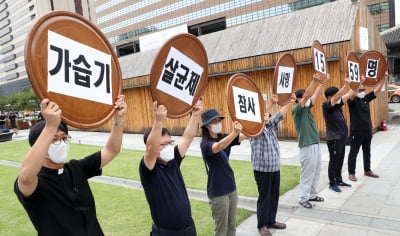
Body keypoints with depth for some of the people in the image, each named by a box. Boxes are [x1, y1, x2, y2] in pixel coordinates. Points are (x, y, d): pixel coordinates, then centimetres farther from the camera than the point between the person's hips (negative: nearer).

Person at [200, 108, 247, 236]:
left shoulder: (224, 138, 4)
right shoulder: (205, 144, -16)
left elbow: (247, 135, -8)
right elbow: (218, 147, -39)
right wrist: (234, 132, -55)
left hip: (231, 188, 7)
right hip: (218, 192, -6)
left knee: (231, 225, 17)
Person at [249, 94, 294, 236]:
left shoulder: (271, 125, 11)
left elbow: (280, 114, 4)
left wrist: (290, 102, -9)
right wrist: (271, 103, -37)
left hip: (275, 168, 7)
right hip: (262, 169, -6)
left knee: (274, 196, 15)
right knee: (264, 197, 4)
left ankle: (271, 221, 31)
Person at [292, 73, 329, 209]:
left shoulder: (307, 108, 12)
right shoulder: (296, 110, -12)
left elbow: (315, 95, 14)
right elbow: (307, 95, -23)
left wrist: (322, 83, 7)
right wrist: (314, 81, -26)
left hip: (315, 144, 9)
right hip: (307, 146, -9)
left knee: (315, 172, 15)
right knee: (307, 173, -2)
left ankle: (312, 194, 27)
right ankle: (303, 198, 8)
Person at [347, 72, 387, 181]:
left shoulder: (366, 98, 7)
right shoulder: (352, 100, -9)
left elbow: (376, 90, 3)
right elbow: (352, 94, -31)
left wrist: (384, 78, -8)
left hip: (367, 130, 7)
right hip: (356, 131, -6)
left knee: (367, 152, 17)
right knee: (353, 152, 2)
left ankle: (367, 170, 32)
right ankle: (351, 173, 10)